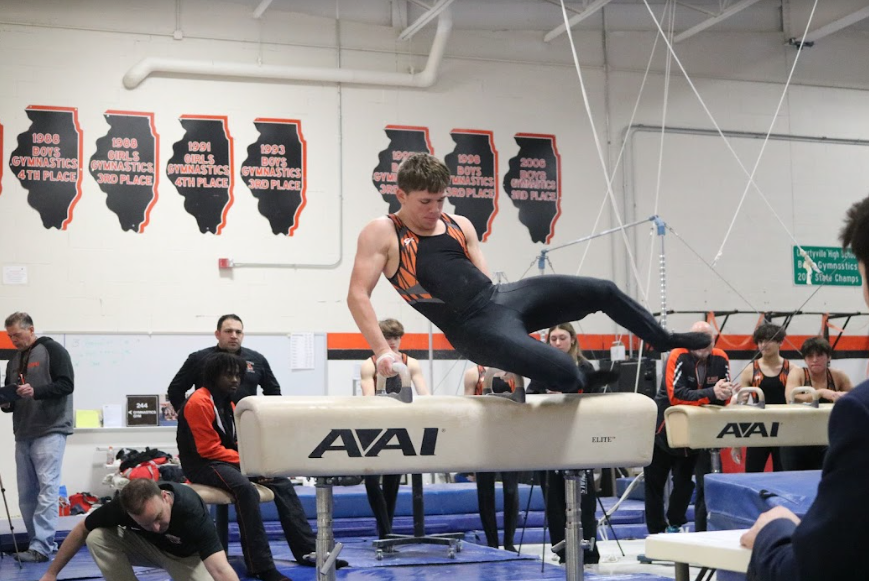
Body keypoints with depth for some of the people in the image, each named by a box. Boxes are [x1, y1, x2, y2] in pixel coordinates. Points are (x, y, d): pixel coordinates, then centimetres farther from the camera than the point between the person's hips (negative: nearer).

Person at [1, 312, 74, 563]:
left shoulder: (53, 351, -3)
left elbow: (66, 384, -11)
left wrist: (36, 392, -23)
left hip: (50, 431, -8)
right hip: (23, 434, 8)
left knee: (47, 488, -12)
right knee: (26, 493, 6)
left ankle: (41, 546, -15)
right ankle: (43, 543, 11)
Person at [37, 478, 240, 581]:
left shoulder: (191, 509, -41)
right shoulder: (124, 505, -31)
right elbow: (81, 530, -13)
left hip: (186, 555, -3)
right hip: (147, 545, 3)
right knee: (97, 537, -25)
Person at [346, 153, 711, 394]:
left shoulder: (460, 225, 14)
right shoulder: (381, 234, -4)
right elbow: (358, 295, -10)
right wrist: (382, 351, -18)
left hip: (502, 296, 7)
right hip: (475, 327, -7)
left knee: (601, 291, 4)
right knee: (563, 371, -26)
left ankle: (666, 341, 26)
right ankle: (582, 385, 11)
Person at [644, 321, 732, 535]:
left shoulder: (721, 359, -8)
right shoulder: (678, 357, -22)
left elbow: (723, 399, -8)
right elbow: (676, 395, -32)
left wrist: (725, 393, -32)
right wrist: (711, 393, -43)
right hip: (663, 430, -3)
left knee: (685, 482, 7)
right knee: (654, 483, 8)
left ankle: (675, 525, 26)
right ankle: (656, 532, 23)